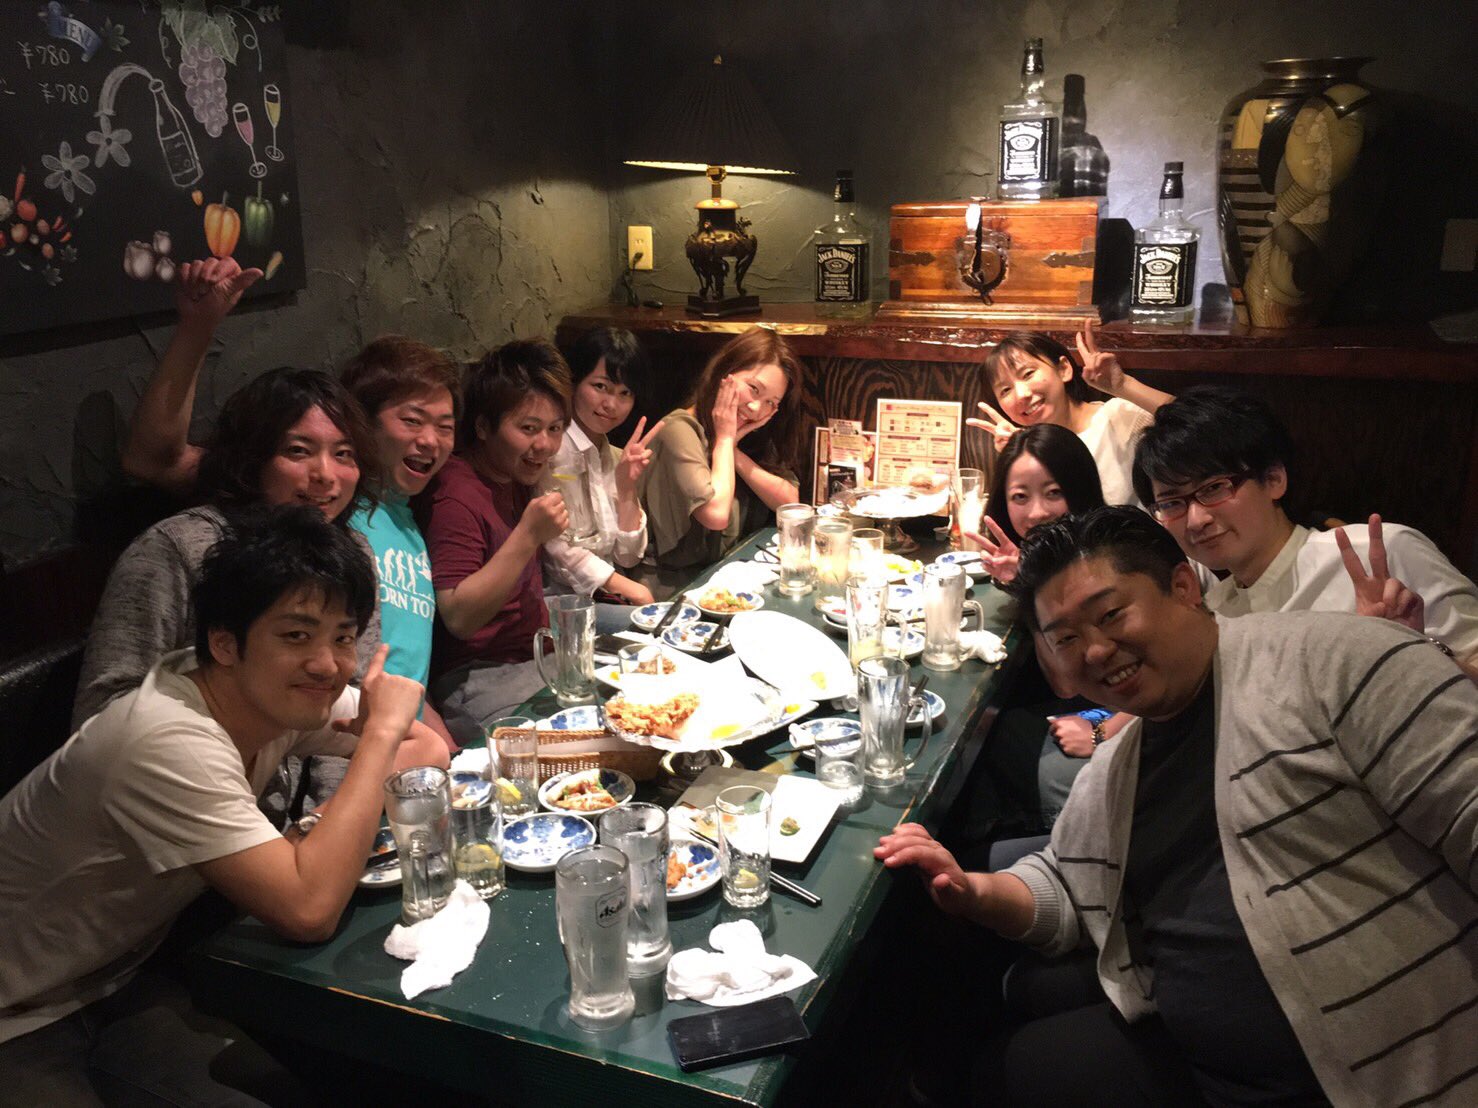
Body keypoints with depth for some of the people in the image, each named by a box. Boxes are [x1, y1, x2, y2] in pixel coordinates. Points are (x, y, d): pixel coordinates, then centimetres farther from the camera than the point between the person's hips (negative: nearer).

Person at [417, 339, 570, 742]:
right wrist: (528, 537, -28)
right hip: (474, 677, -10)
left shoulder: (515, 477, 11)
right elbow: (459, 618, -23)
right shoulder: (457, 494, -18)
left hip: (534, 656, 10)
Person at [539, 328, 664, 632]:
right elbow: (555, 548, -17)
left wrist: (627, 488, -4)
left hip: (601, 596, 7)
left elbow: (628, 557, 9)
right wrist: (623, 586, -10)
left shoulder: (614, 458, 13)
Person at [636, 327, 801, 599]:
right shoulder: (680, 431, -15)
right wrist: (724, 439, -14)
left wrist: (734, 449, -9)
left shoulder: (753, 434, 9)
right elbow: (716, 515, -26)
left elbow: (790, 502, -2)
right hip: (676, 585, -7)